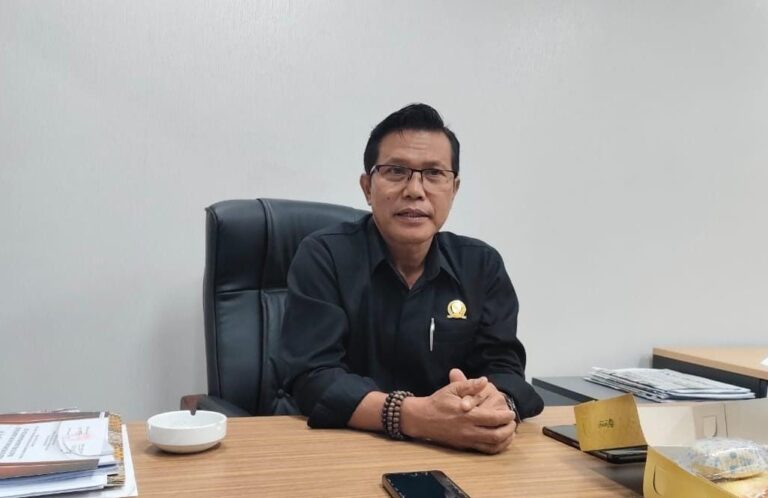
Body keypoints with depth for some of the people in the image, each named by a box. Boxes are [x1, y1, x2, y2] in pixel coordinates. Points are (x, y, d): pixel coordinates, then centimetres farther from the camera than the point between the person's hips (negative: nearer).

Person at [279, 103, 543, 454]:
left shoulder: (482, 265, 6)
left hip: (454, 456, 4)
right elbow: (311, 378, -14)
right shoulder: (323, 257, -6)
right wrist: (417, 416, -29)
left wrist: (497, 405, -25)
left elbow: (504, 366, -1)